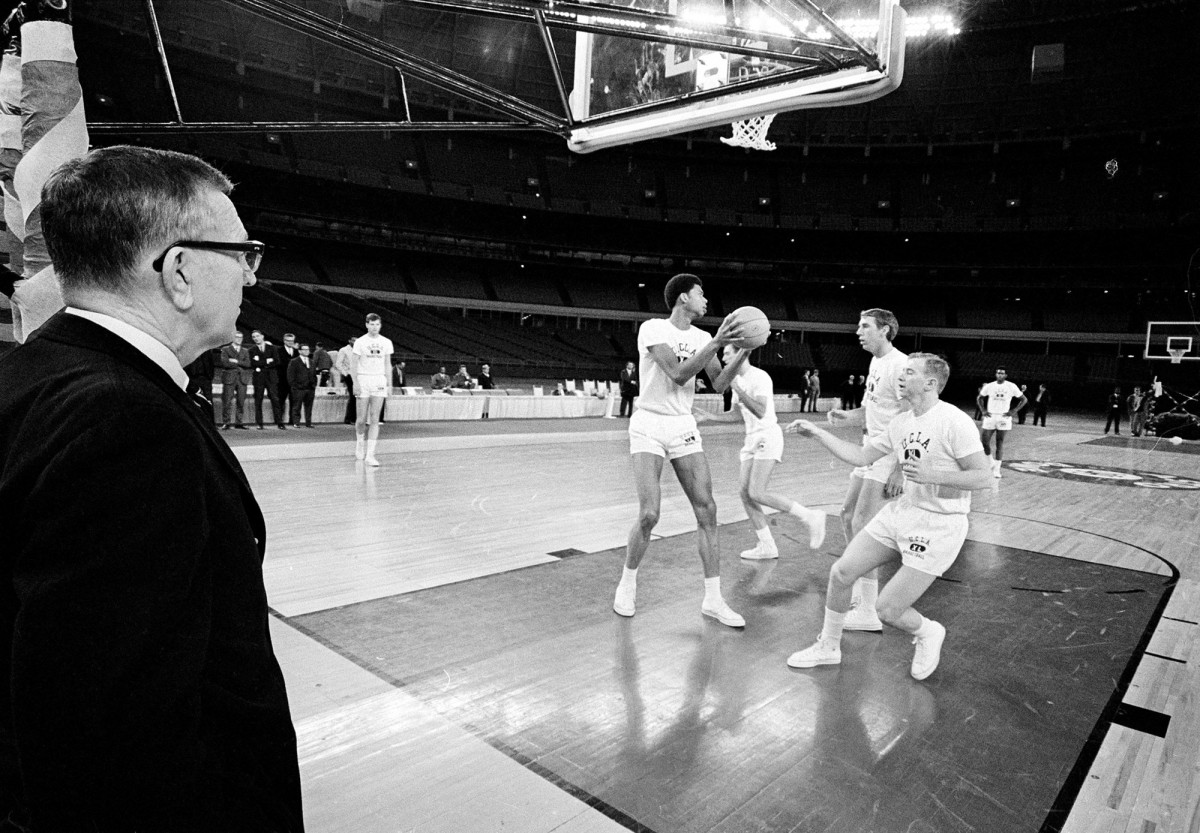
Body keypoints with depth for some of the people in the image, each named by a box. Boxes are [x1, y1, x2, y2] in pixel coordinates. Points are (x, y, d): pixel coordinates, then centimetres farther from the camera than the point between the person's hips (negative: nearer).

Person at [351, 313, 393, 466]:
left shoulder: (386, 342, 8)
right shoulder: (360, 342, 0)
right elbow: (353, 363, 0)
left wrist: (389, 384, 8)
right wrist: (355, 382, -10)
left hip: (379, 381, 2)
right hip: (363, 380, -2)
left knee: (375, 419, -5)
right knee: (362, 419, 1)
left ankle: (369, 455, -5)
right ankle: (360, 444, 30)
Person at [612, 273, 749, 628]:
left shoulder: (701, 337, 8)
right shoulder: (653, 328, -10)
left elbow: (719, 384, 5)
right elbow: (678, 373, -21)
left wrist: (744, 351, -7)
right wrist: (716, 343, -24)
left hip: (684, 427, 6)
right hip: (649, 426, -5)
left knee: (706, 509, -3)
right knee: (649, 514, -13)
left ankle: (713, 599, 7)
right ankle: (627, 583, 14)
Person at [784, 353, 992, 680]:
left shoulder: (955, 422, -17)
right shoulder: (901, 422, 6)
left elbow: (983, 478, -17)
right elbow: (861, 456, 13)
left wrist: (931, 475, -28)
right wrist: (816, 432, 9)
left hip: (938, 525, -7)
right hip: (902, 510, 8)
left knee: (887, 609, -7)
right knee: (841, 572, 4)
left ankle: (927, 633, 28)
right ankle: (828, 647, 24)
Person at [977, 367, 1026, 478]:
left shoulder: (1011, 387, -1)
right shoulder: (989, 386, 4)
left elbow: (1023, 399, 5)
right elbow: (979, 398, 17)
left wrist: (1013, 411, -4)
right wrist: (983, 410, 4)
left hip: (1004, 418, -2)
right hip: (990, 416, 2)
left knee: (1000, 443, 1)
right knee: (984, 441, -3)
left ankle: (997, 469, 6)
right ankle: (992, 462, 21)